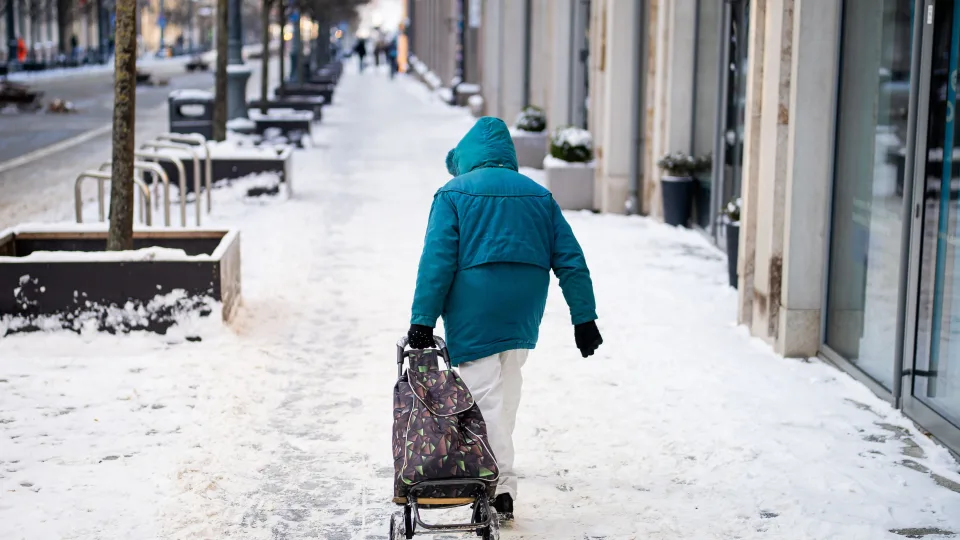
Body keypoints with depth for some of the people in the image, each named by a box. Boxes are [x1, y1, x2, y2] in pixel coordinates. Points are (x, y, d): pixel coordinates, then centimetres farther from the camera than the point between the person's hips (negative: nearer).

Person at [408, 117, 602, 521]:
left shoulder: (454, 193, 0)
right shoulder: (539, 195, 12)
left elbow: (437, 261, -9)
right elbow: (570, 261, 9)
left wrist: (423, 321, -9)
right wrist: (584, 318, 10)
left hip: (474, 313, -4)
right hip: (523, 317, 5)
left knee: (485, 396, -2)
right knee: (506, 393, 16)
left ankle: (502, 488, -7)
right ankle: (498, 469, 25)